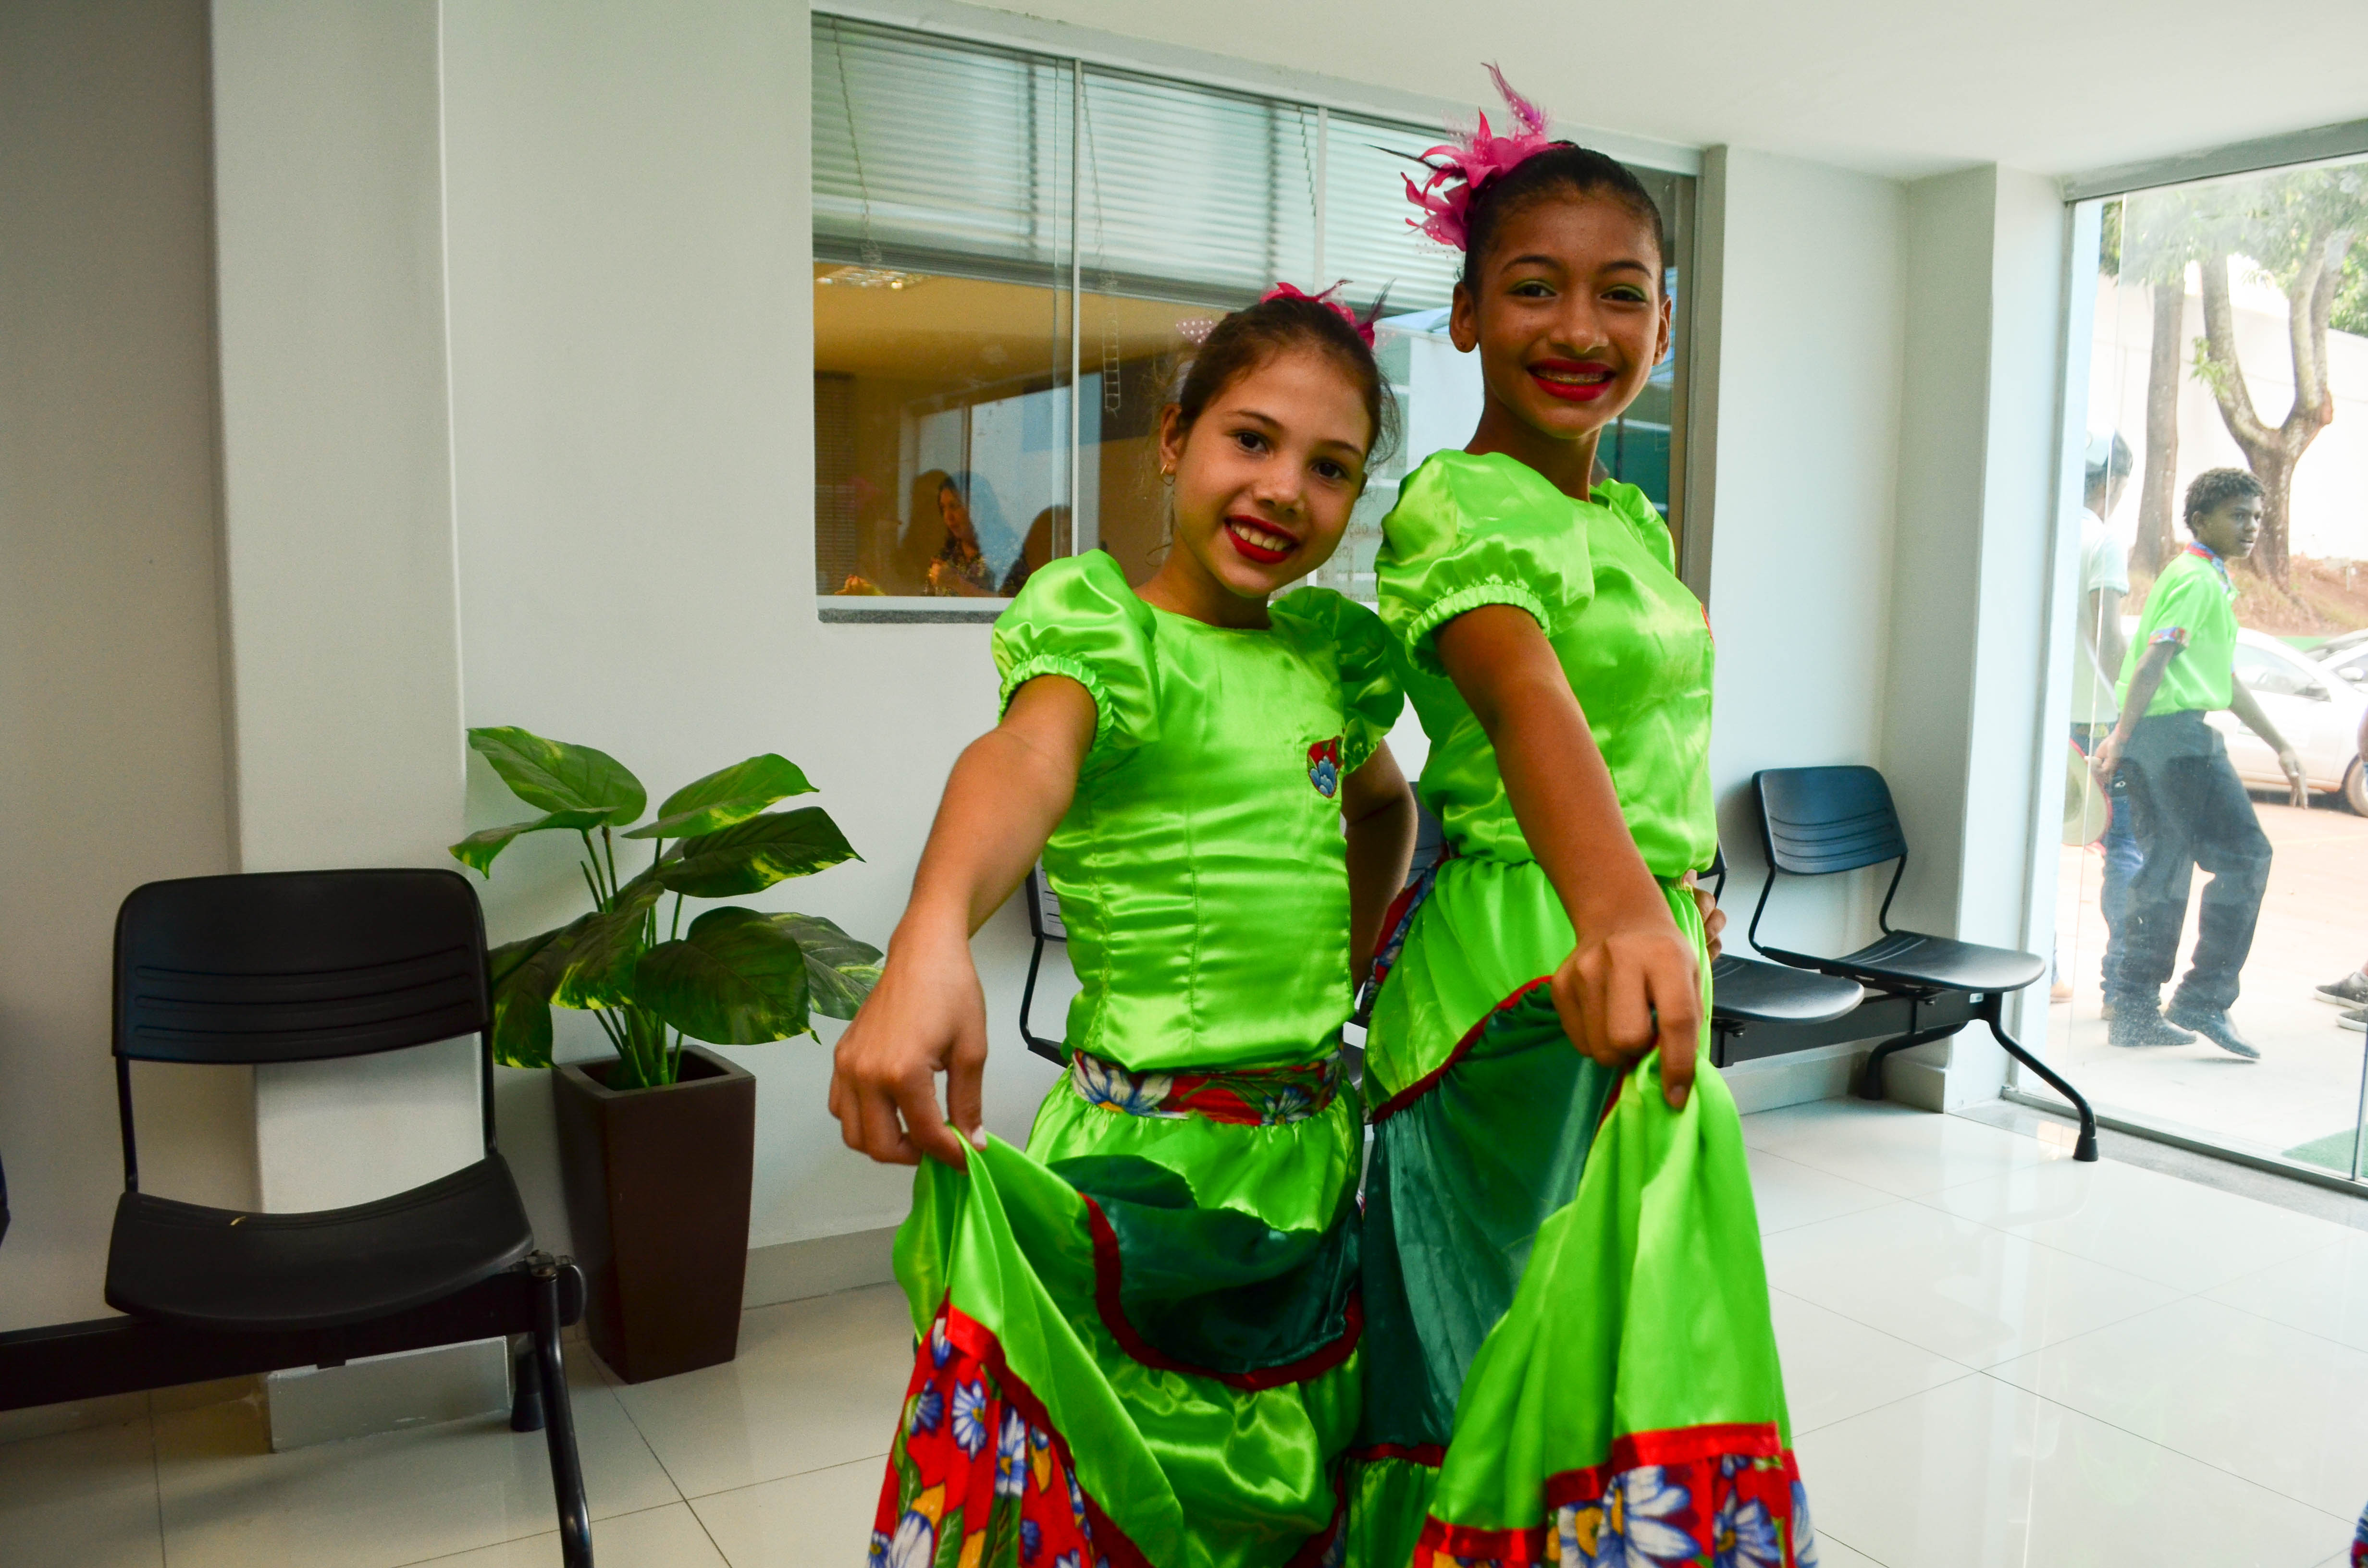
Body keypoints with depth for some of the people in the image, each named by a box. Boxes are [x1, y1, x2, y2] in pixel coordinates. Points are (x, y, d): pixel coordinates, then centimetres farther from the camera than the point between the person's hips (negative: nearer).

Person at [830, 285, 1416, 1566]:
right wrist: (930, 941, -53)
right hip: (1151, 1159, -6)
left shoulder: (1324, 654, 7)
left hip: (1316, 1153, 6)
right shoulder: (1106, 629, -11)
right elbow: (1024, 760, -34)